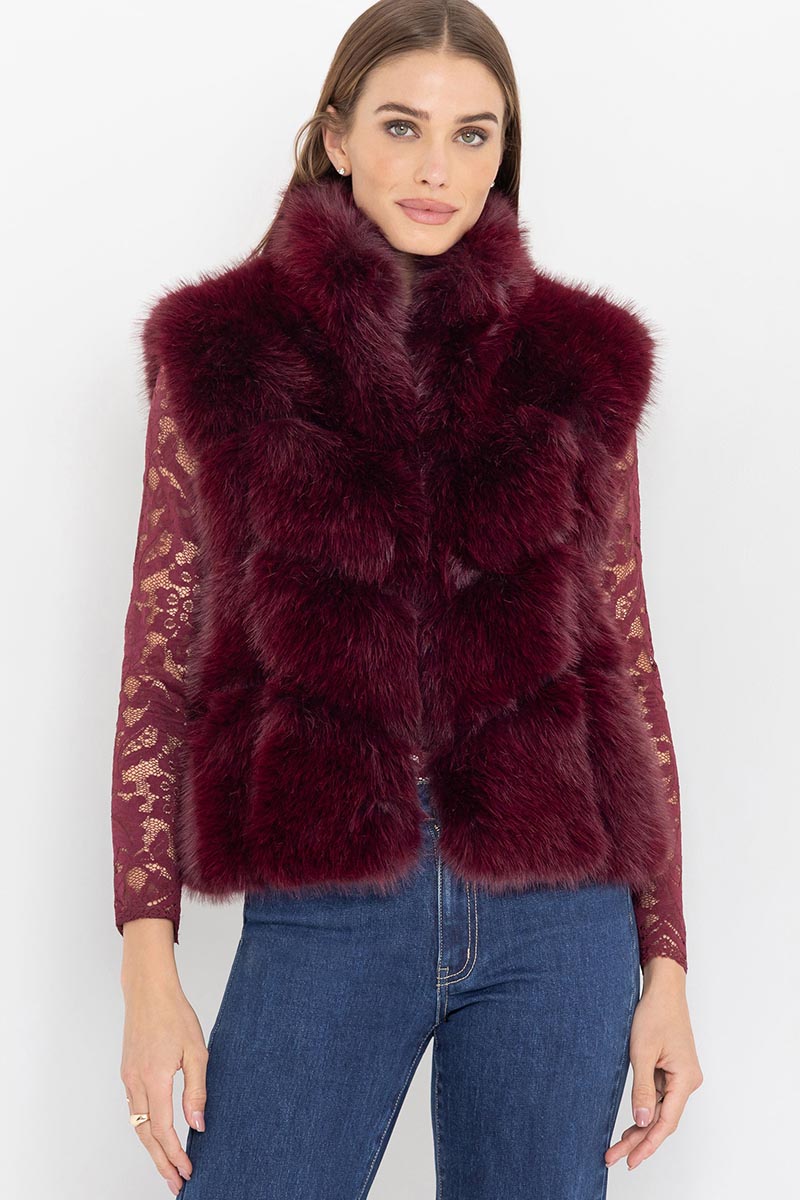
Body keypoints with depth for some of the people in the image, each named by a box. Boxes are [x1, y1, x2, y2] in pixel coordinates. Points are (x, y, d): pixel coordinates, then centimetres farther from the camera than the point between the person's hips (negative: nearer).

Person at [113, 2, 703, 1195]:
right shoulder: (225, 351, 2)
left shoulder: (577, 363, 5)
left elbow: (626, 659, 7)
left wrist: (667, 963, 5)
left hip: (557, 918, 1)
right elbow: (160, 662, 2)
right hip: (323, 914, -1)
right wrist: (148, 964, -4)